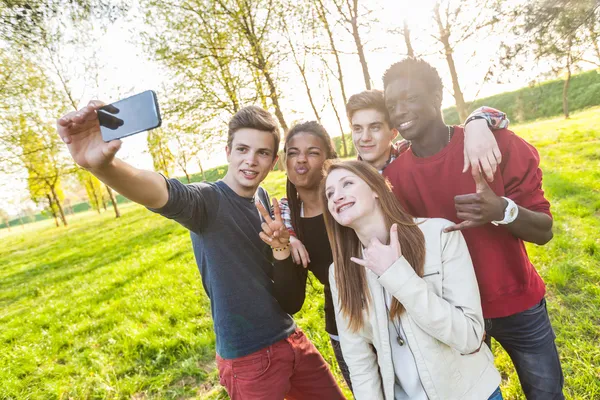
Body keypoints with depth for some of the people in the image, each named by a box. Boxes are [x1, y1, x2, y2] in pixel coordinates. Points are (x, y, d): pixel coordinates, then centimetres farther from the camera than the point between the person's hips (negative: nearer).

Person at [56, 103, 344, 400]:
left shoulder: (265, 199, 1)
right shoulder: (208, 200, -17)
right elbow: (165, 194, -40)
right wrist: (102, 164, -59)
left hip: (292, 338, 7)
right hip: (250, 356, -6)